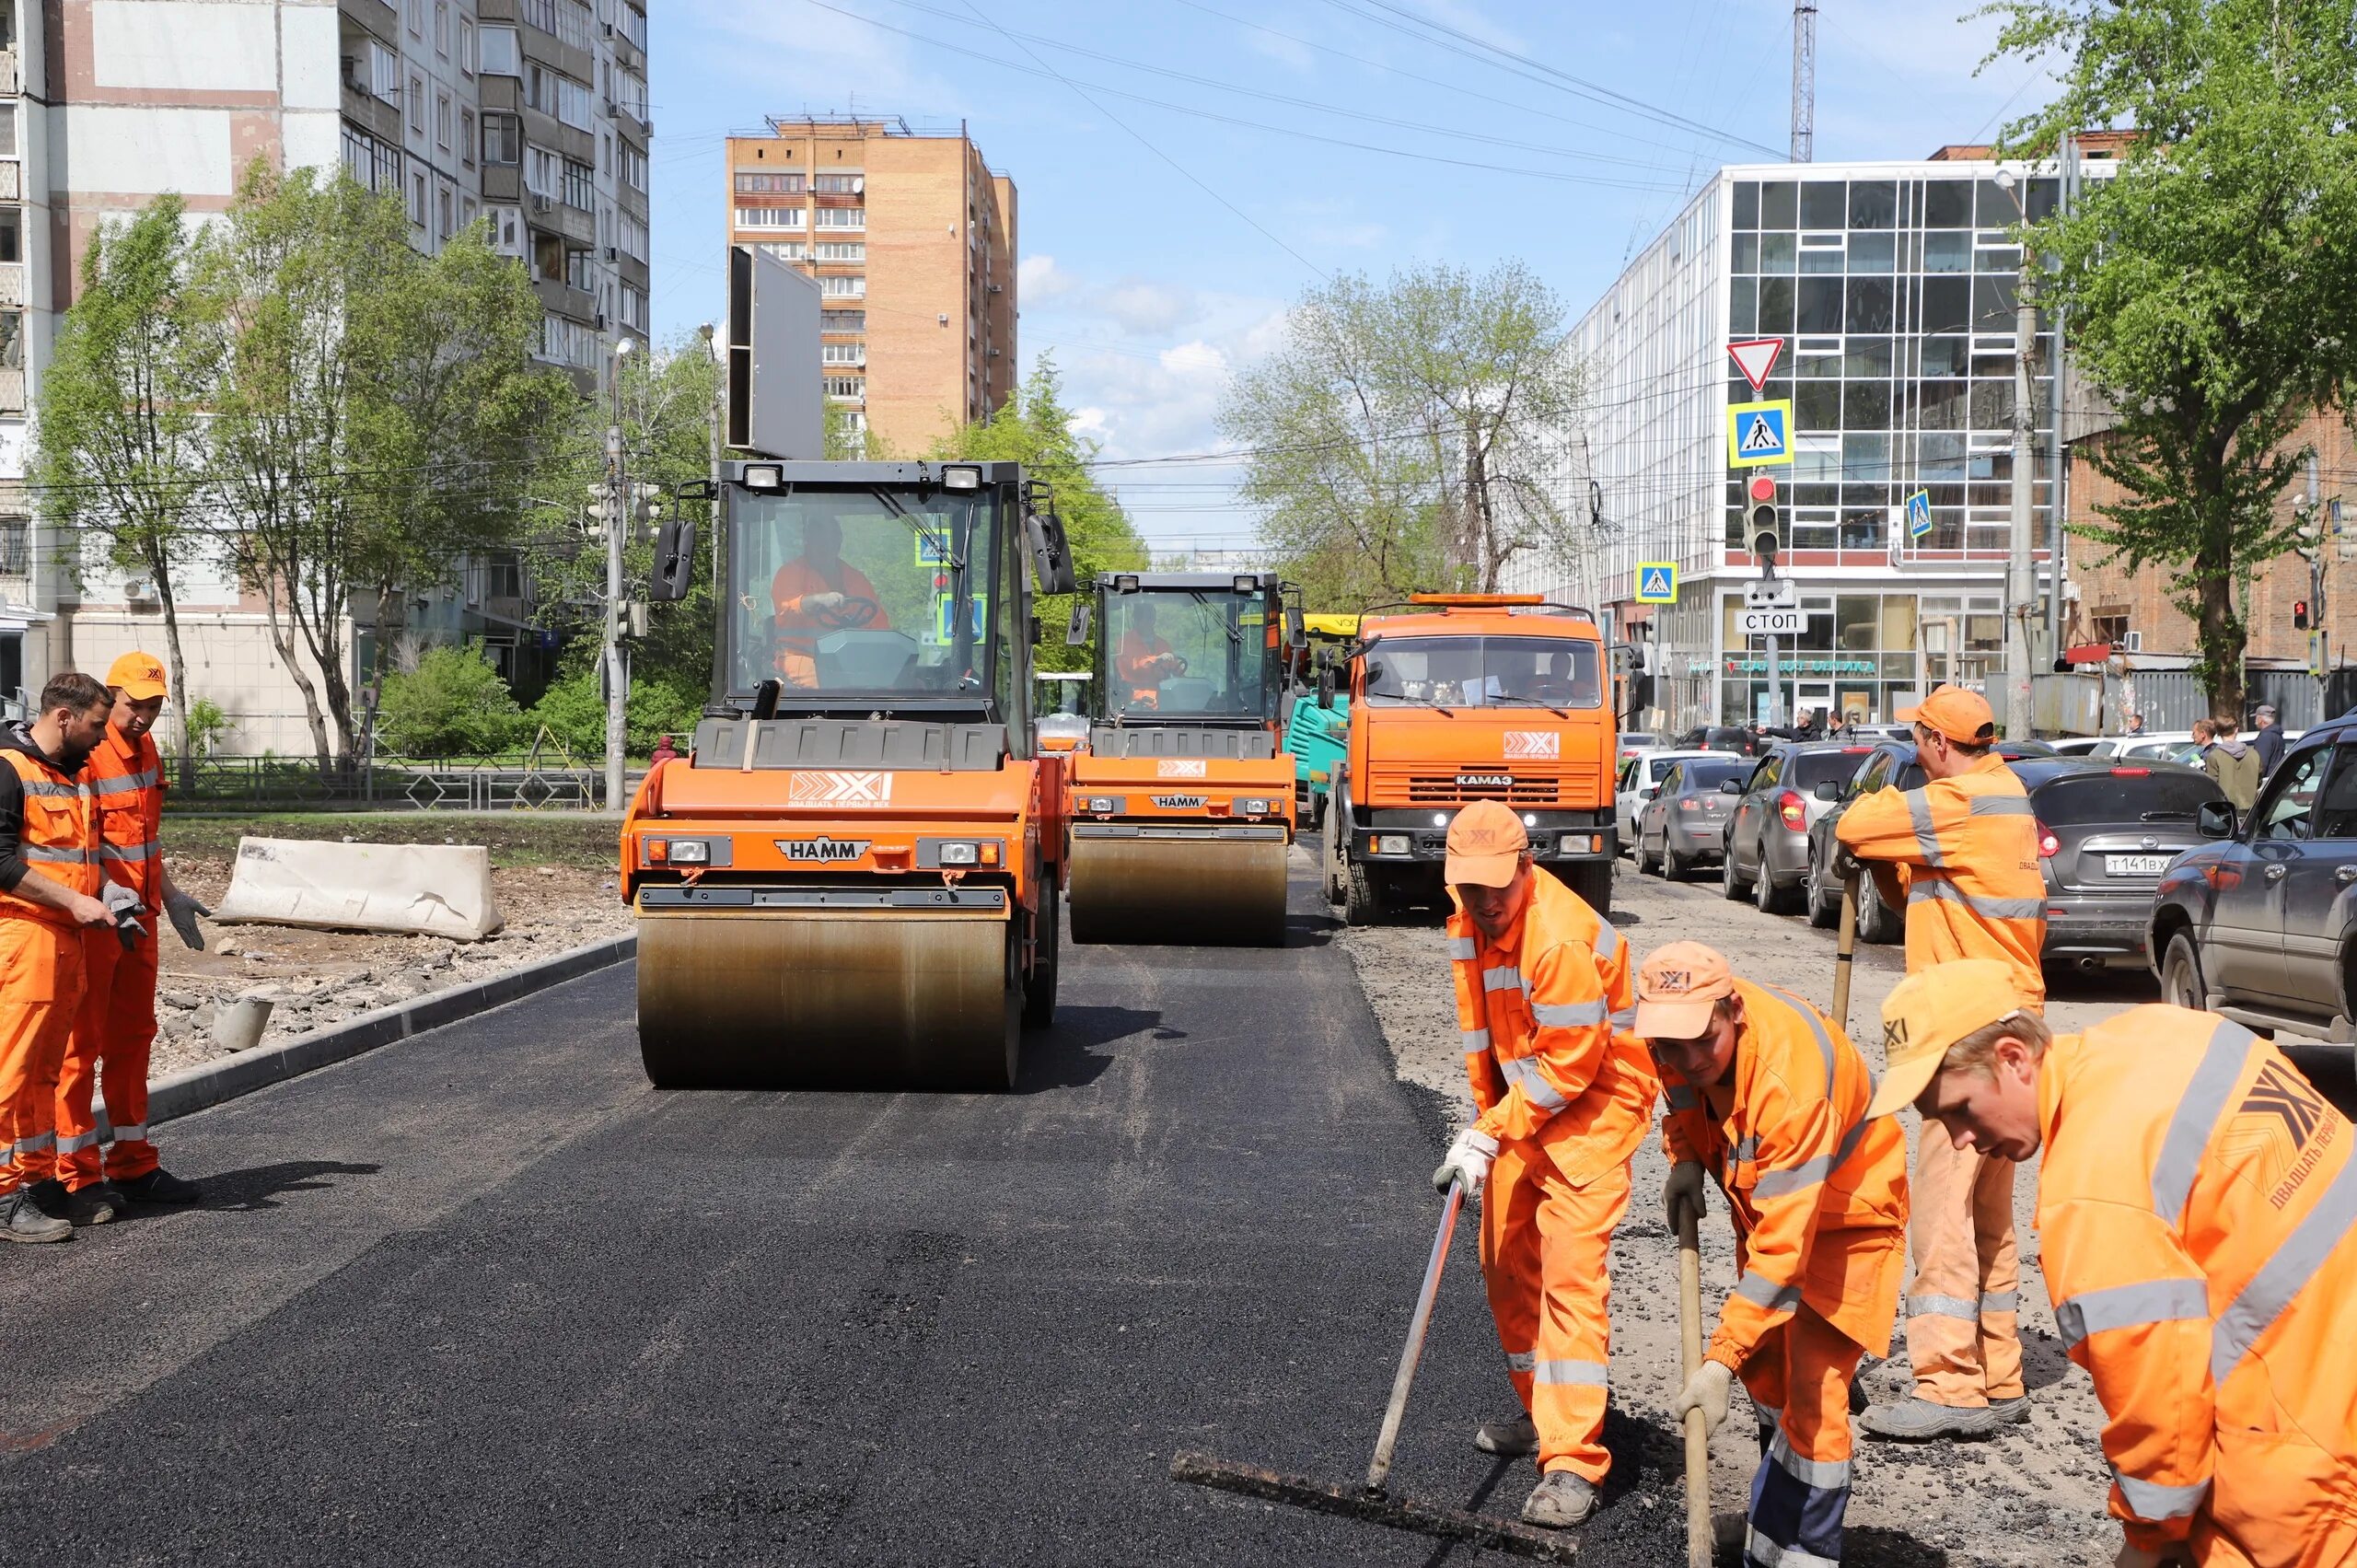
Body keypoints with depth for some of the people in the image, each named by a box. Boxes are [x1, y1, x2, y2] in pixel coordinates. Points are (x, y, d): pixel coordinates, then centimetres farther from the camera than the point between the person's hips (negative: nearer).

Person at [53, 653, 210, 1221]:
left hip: (140, 915, 9)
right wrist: (108, 903, -32)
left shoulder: (146, 748, 13)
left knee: (133, 1036, 14)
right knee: (80, 1042, -2)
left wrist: (168, 894, 26)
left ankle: (133, 1165, 23)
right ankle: (79, 1177, 2)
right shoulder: (87, 754, -14)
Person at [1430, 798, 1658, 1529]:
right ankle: (1542, 1413, 33)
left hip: (1592, 1104, -9)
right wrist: (1488, 1117, 13)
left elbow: (1570, 1063, -26)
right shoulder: (1470, 918, -1)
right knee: (1508, 1263, 15)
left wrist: (1489, 1135, -25)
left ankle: (1573, 1463, -15)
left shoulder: (1560, 937, -28)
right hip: (1522, 1099, 9)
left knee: (1573, 1271, -15)